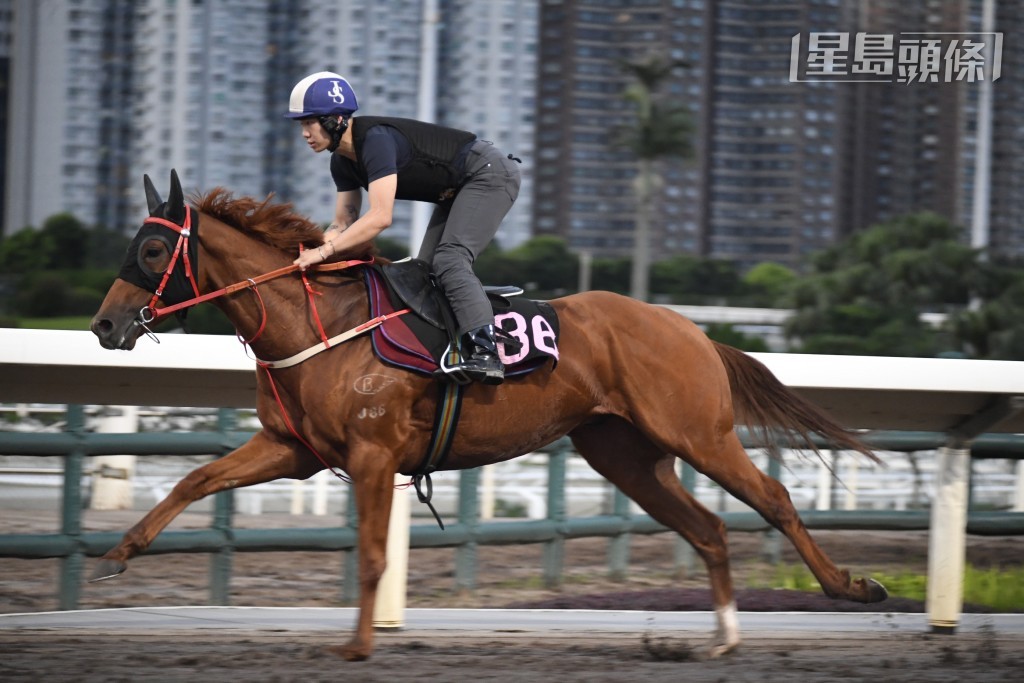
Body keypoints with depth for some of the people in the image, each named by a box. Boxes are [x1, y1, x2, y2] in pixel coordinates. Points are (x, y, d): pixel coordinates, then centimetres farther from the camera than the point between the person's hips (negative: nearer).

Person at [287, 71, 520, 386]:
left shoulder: (375, 139, -30)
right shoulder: (342, 162, 1)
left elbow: (380, 217, -37)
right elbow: (344, 223, 5)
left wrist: (324, 252, -37)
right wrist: (312, 248, -14)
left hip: (491, 175, -10)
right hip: (457, 192, 10)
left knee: (449, 260, -25)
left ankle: (484, 351, -35)